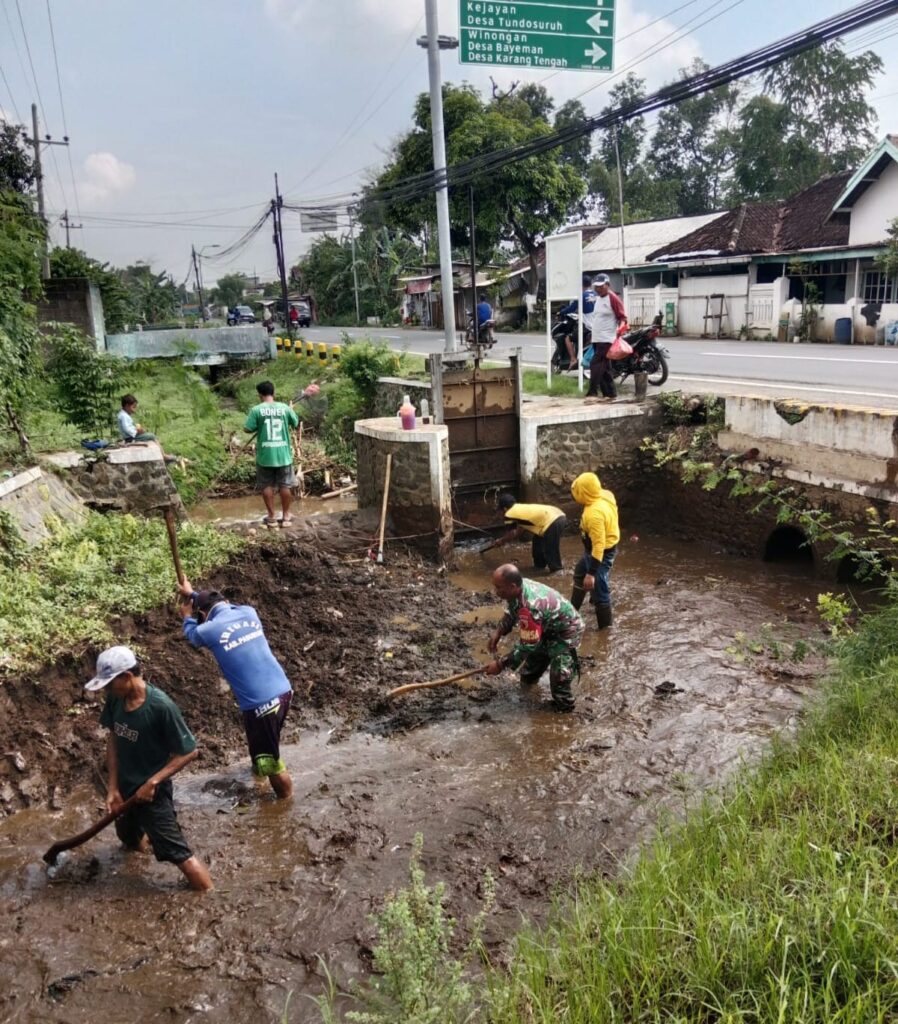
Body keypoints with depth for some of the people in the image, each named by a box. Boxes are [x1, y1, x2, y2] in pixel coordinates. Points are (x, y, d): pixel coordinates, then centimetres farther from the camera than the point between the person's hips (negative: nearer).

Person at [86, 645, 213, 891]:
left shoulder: (161, 706, -29)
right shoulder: (115, 700, -11)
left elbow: (189, 751, -21)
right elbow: (113, 739, 3)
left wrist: (153, 782, -22)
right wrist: (113, 787, -2)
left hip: (150, 792, -7)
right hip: (125, 787, 7)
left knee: (177, 853, -6)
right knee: (129, 839, 31)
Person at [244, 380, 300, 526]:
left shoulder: (256, 410, -10)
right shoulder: (285, 407, -4)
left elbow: (247, 429, -7)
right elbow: (296, 424, 9)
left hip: (265, 455, -1)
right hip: (283, 454, 1)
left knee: (267, 486, 11)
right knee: (285, 485, 11)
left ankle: (271, 517, 15)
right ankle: (286, 516, 17)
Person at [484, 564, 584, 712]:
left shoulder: (530, 607, -43)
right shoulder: (520, 587, -17)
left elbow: (526, 646, -34)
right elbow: (511, 612, 6)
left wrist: (500, 664, -26)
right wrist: (498, 632, -6)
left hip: (566, 631, -9)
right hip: (548, 627, 9)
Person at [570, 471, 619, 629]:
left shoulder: (594, 513, -35)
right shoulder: (605, 496, -8)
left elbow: (598, 545, -34)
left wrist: (591, 573, -31)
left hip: (602, 552, -11)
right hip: (607, 546, 11)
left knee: (598, 590, 2)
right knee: (580, 573, 29)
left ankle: (605, 627, 18)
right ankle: (572, 609, 45)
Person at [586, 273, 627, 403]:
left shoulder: (613, 299, -10)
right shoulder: (598, 299, 16)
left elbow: (622, 317, -11)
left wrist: (621, 328, -29)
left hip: (607, 339, -9)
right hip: (596, 339, 9)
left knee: (596, 364, -16)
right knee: (604, 368, 9)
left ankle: (592, 393, -16)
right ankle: (610, 394, 13)